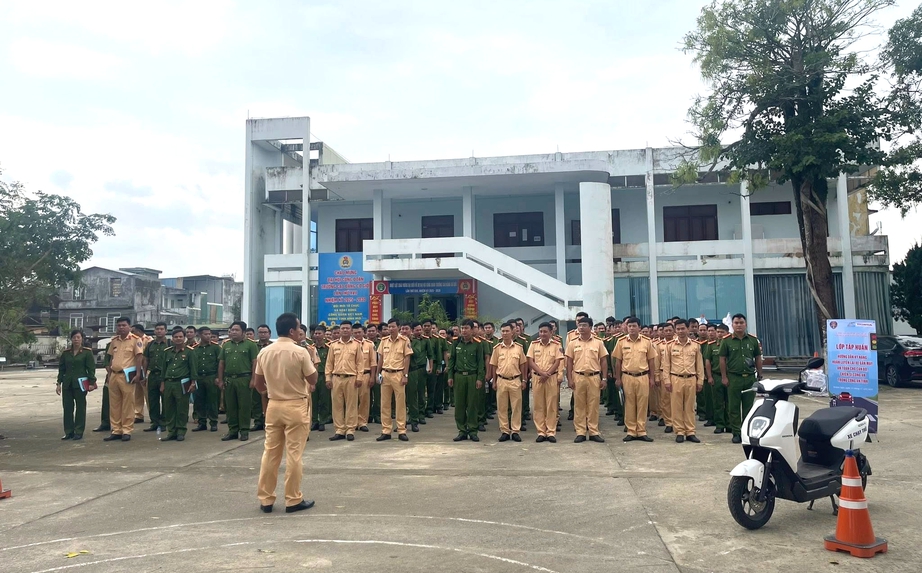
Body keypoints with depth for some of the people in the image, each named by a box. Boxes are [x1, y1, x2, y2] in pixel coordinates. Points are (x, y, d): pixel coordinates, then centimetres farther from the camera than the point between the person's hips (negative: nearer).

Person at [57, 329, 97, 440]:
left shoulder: (87, 352, -2)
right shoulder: (66, 353, 9)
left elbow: (91, 368, -5)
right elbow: (61, 369, 13)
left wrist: (91, 383, -10)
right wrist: (59, 383, 8)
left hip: (80, 384, -4)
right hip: (67, 384, 4)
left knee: (80, 408, 2)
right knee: (67, 408, 6)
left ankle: (79, 432, 8)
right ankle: (69, 432, 16)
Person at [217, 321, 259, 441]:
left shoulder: (250, 345, -1)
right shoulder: (226, 345, 14)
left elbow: (254, 363, -5)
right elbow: (221, 363, 15)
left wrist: (253, 379, -11)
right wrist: (220, 380, 9)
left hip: (244, 379, -5)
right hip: (229, 379, 5)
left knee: (244, 406, 0)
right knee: (230, 406, 9)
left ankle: (244, 431, 8)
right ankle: (232, 430, 18)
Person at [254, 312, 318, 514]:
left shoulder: (264, 352, 1)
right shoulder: (300, 352, -14)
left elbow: (257, 383, 8)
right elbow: (313, 380, -7)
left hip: (273, 405, 5)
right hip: (296, 406, -5)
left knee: (270, 452, 11)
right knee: (294, 454, 2)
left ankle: (265, 499, 18)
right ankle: (293, 500, 9)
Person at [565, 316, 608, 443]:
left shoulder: (598, 342, 4)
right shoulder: (573, 344, 6)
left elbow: (603, 361, 5)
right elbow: (569, 362, 6)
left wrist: (604, 378, -1)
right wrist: (570, 379, -1)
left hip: (594, 377, 0)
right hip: (578, 377, 1)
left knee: (593, 405, 4)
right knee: (579, 405, 3)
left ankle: (594, 432, 12)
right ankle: (580, 432, 10)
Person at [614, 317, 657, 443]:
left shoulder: (647, 341, 0)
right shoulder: (621, 342, 1)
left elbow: (651, 361, 5)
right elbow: (618, 361, 5)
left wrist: (651, 378, 3)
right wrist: (618, 378, 2)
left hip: (643, 377, 0)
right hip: (627, 377, 0)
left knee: (642, 404, 4)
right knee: (629, 404, 5)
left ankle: (641, 432, 12)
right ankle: (631, 431, 13)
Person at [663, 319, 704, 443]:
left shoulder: (695, 345, 5)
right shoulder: (670, 345, 1)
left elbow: (699, 364, 8)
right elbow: (666, 365, 2)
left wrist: (700, 381, 5)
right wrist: (667, 380, -3)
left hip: (691, 379, 1)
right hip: (675, 379, -1)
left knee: (690, 407, 6)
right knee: (677, 407, 2)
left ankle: (690, 432, 13)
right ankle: (679, 432, 10)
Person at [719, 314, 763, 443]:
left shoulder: (753, 340, 7)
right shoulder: (727, 341, 0)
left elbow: (758, 358, 12)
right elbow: (722, 360, 0)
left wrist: (760, 375, 8)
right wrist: (724, 377, -4)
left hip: (750, 377, 2)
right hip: (733, 378, -2)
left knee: (749, 406, 8)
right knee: (734, 407, 2)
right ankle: (736, 433, 9)